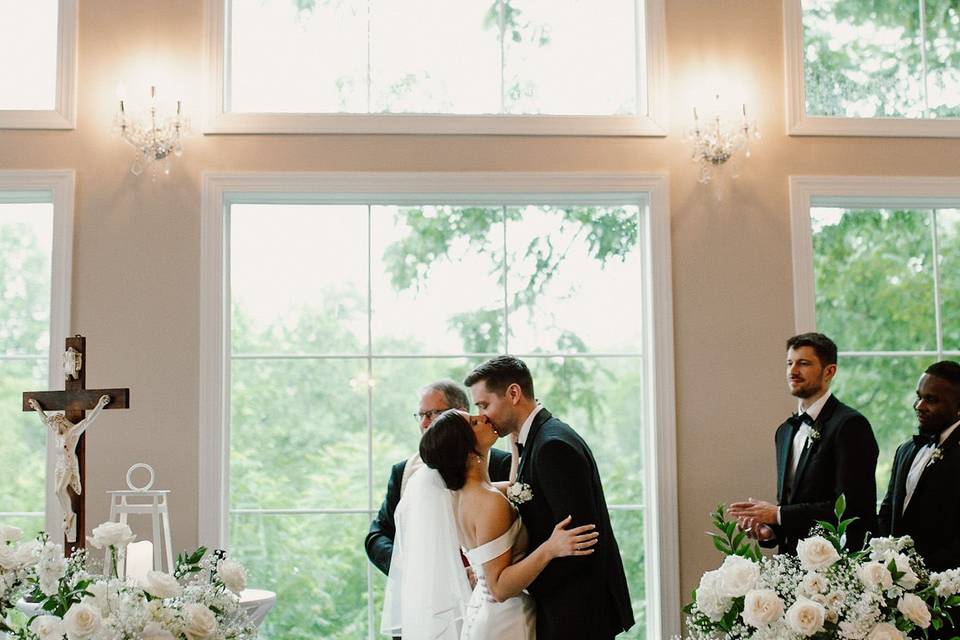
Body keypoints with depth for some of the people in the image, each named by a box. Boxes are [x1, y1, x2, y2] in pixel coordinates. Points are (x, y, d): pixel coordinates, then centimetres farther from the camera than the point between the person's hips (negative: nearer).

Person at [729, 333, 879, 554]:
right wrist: (770, 529, 0)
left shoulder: (850, 425, -9)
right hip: (792, 561, 6)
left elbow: (850, 507, -16)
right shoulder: (785, 431, 15)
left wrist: (778, 514, -14)